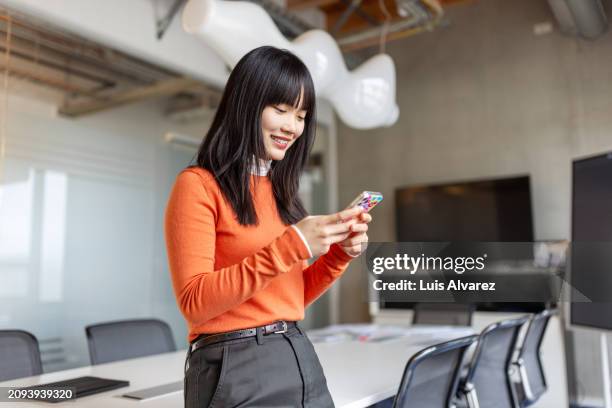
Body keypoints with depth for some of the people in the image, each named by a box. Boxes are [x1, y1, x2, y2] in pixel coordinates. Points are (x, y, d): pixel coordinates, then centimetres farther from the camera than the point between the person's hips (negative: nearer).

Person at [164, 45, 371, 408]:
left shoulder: (279, 189, 12)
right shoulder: (198, 185, -9)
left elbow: (293, 297, 13)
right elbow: (195, 302, -17)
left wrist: (340, 254, -4)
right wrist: (289, 247, -23)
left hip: (300, 359, 7)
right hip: (236, 370, -7)